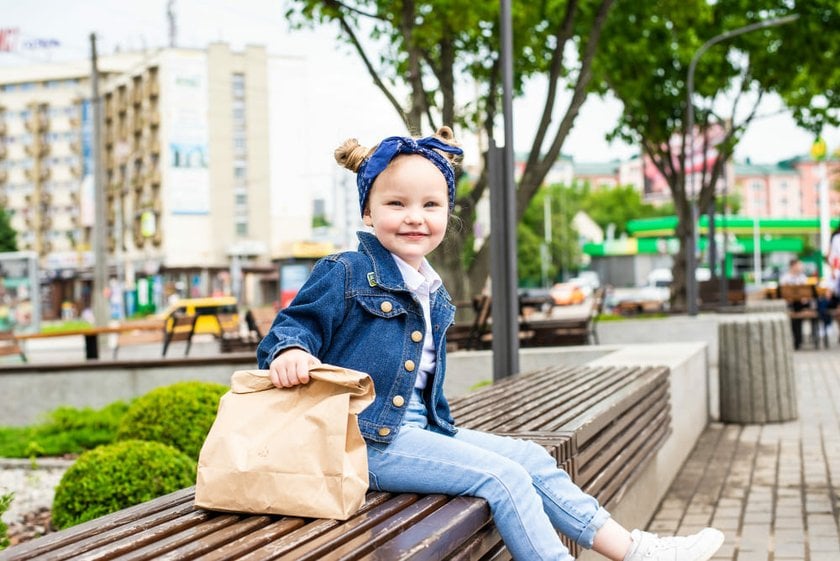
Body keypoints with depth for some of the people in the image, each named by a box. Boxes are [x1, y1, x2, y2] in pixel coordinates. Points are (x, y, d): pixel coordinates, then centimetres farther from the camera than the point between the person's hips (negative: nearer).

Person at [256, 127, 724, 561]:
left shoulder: (433, 295, 17)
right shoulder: (345, 275, -9)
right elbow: (297, 324, -12)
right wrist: (291, 352, -34)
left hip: (420, 429, 9)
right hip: (367, 441, -9)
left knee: (532, 458, 4)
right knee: (501, 476, -17)